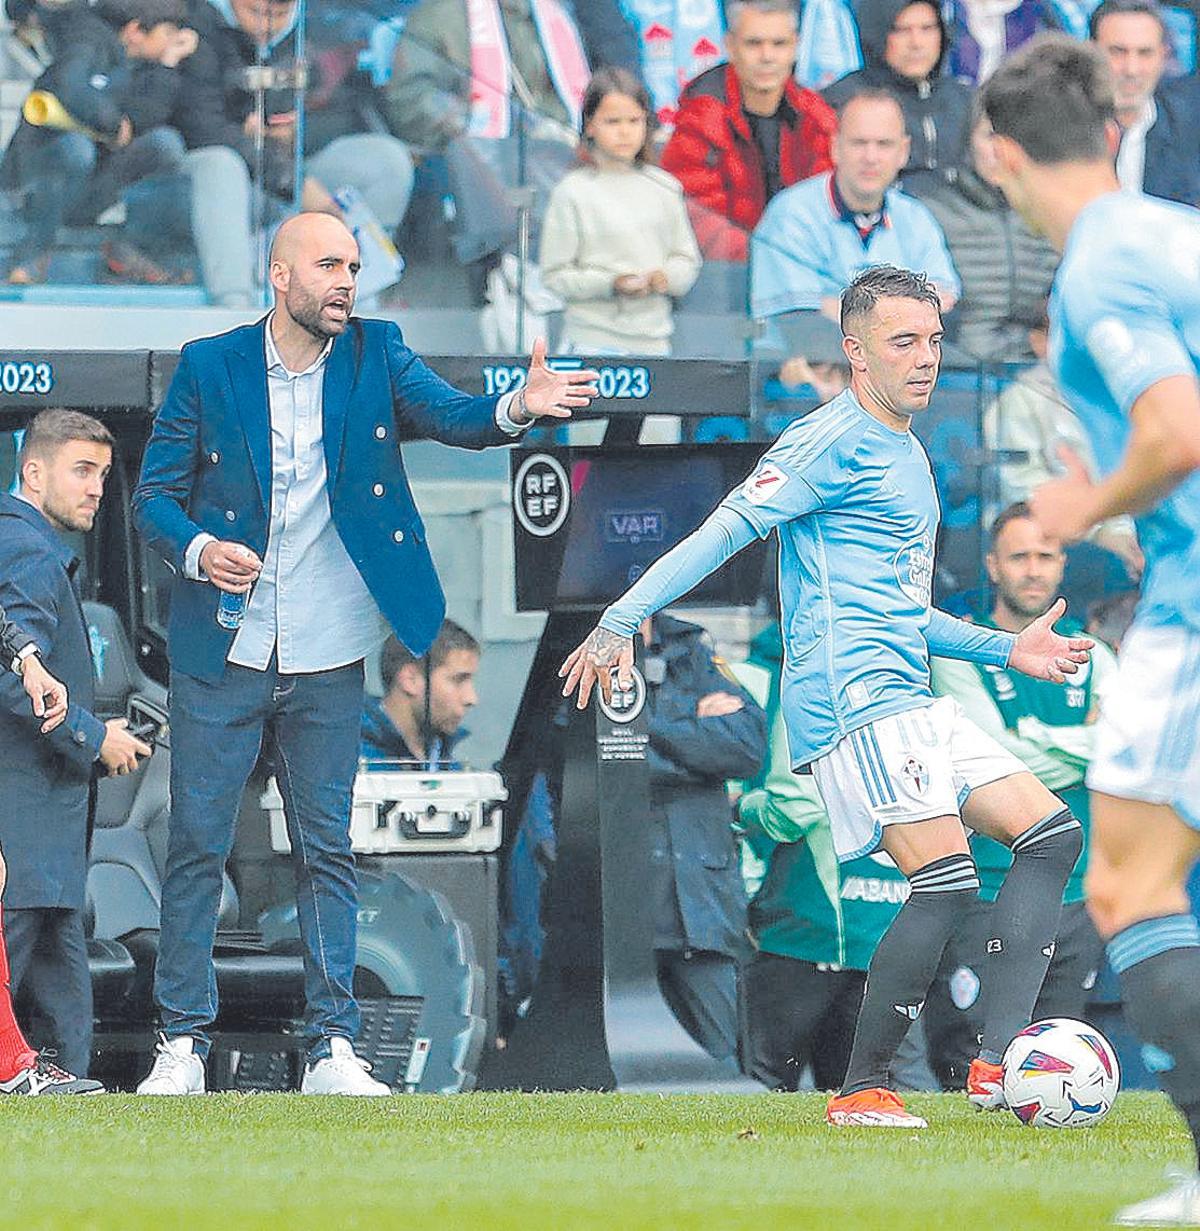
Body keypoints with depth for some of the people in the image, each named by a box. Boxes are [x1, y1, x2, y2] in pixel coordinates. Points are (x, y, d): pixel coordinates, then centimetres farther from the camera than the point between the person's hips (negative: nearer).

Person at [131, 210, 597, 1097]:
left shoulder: (376, 357, 2)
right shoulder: (211, 366, -2)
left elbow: (451, 415, -14)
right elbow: (154, 492, 1)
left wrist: (519, 409, -35)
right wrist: (197, 549, -19)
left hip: (328, 659, 1)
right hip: (221, 656, -1)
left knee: (328, 853, 4)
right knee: (197, 847, 1)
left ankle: (333, 1047, 7)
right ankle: (183, 1041, 9)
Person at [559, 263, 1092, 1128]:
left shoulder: (908, 456, 23)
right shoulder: (834, 442, -6)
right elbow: (727, 529, -14)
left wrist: (1005, 650, 26)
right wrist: (621, 621, -21)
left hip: (910, 701, 10)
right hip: (854, 700, -10)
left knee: (1052, 836, 4)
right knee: (948, 883, -17)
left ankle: (998, 1064, -2)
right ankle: (863, 1091, -9)